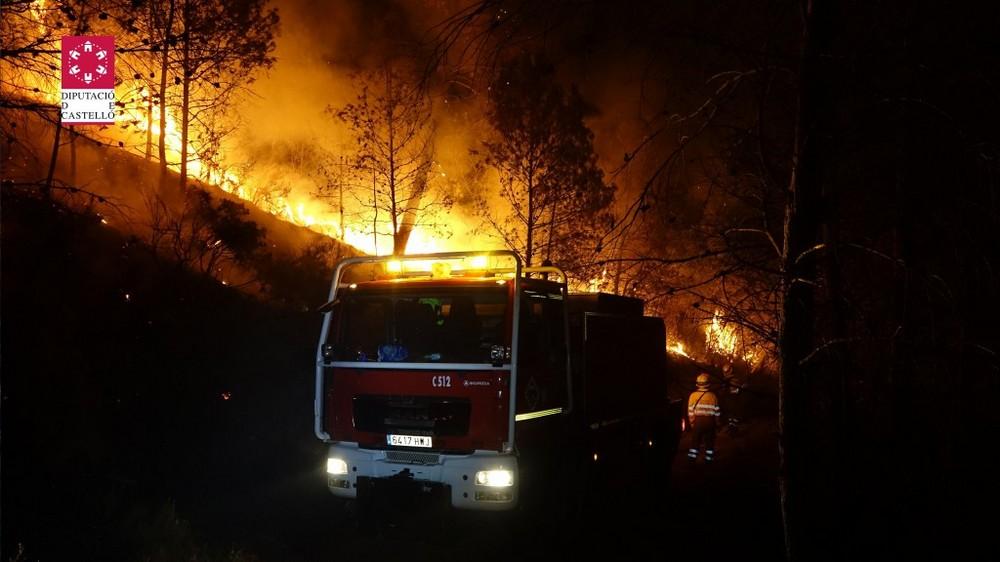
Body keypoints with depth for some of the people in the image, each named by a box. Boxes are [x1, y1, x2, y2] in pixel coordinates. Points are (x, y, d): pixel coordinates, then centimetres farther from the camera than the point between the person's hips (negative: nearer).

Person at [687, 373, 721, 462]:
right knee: (709, 441, 11)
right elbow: (716, 411, -1)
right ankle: (708, 459, 15)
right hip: (710, 421, -1)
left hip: (698, 421, 1)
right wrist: (717, 422, 11)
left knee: (696, 439, 13)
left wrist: (691, 422, 9)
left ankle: (692, 458, 14)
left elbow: (690, 411, -3)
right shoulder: (712, 396, -9)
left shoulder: (693, 395, -7)